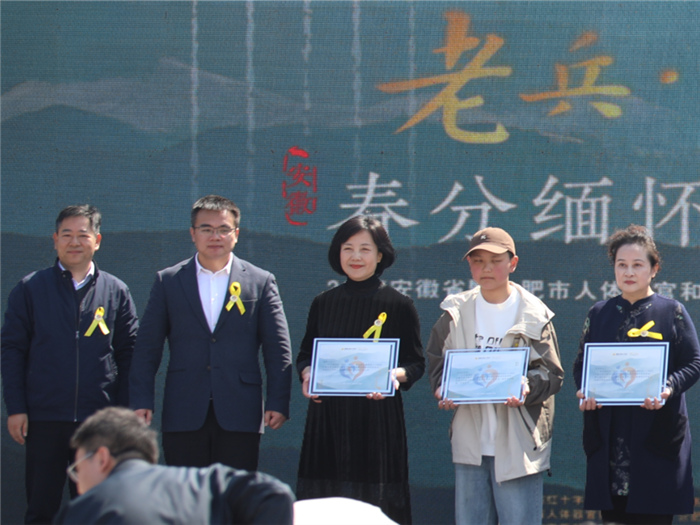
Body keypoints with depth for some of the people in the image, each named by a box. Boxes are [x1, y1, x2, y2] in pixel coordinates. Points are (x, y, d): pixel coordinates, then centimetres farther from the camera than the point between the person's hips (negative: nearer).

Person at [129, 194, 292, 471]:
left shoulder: (261, 282, 9)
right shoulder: (168, 281, 11)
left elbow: (277, 349, 7)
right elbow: (147, 347, 9)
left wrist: (278, 403, -3)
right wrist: (142, 401, 0)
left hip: (239, 417, -1)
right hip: (183, 417, 1)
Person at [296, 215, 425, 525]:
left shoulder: (399, 306, 3)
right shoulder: (323, 304, 11)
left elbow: (417, 363, 4)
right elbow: (305, 354, 17)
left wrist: (396, 375, -17)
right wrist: (307, 374, -5)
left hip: (378, 419, -3)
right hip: (327, 418, 3)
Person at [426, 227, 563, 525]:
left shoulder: (534, 316, -1)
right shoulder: (456, 313, 10)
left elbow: (552, 373, -2)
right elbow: (437, 363, 12)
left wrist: (527, 388, -24)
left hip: (517, 443, -4)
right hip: (470, 442, 4)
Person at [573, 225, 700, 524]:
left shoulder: (672, 312, 4)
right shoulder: (599, 314, 14)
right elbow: (581, 363, 14)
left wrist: (670, 386, -18)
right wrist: (583, 390, -7)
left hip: (657, 433, -3)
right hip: (608, 433, 3)